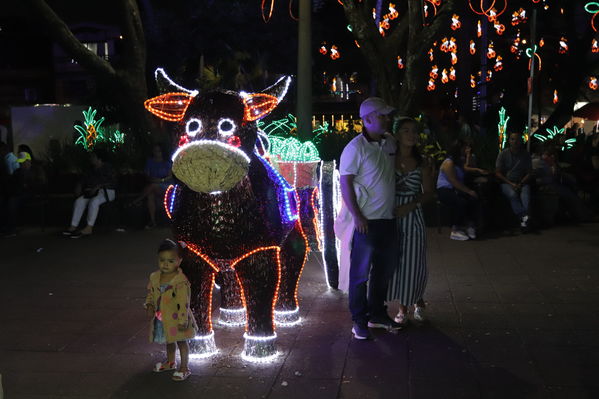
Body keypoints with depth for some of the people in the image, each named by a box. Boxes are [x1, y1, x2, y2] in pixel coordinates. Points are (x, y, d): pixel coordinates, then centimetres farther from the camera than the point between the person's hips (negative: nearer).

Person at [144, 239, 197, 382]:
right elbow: (150, 294, 9)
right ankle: (170, 362, 46)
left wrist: (183, 321, -24)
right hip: (161, 319, 7)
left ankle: (184, 368, 21)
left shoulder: (181, 281, -26)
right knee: (169, 341, 26)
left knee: (181, 341, 8)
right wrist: (149, 306, -7)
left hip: (176, 320, -7)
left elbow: (184, 303, -25)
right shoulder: (154, 277, -4)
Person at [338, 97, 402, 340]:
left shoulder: (389, 142, 9)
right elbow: (345, 183, -14)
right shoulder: (356, 147, -13)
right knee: (361, 272, 2)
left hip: (388, 219, 8)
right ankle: (359, 320, 13)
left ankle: (377, 314, 31)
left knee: (384, 269, 16)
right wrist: (357, 216, -19)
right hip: (366, 220, -7)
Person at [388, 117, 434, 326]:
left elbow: (428, 193, 4)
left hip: (413, 216, 1)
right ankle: (403, 308, 18)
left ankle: (418, 301, 29)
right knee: (395, 261, 3)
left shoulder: (422, 164, 3)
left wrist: (410, 205, -12)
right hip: (391, 217, 0)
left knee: (414, 262, 4)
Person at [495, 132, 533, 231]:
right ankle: (524, 217, -39)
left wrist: (520, 184, -10)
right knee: (513, 194, -35)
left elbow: (529, 173, 9)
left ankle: (523, 219, -47)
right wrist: (511, 184, -10)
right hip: (506, 182, -1)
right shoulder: (503, 154, 3)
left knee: (525, 195, -32)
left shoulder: (526, 155, 10)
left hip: (522, 183, 1)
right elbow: (498, 173, 1)